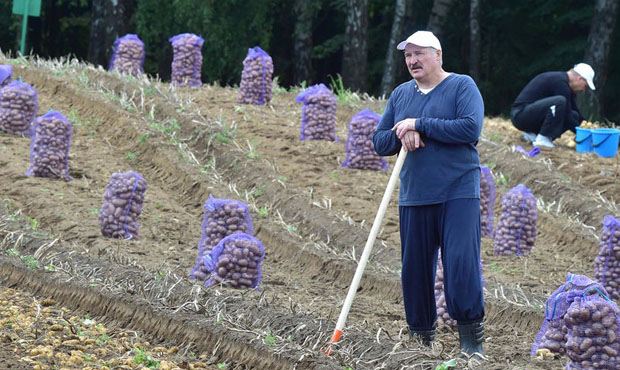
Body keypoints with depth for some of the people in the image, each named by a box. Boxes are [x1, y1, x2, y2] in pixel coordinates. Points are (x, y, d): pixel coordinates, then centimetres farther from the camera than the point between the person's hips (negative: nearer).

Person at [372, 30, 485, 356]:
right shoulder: (400, 94, 14)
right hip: (413, 196, 5)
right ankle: (421, 337, 19)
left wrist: (419, 125, -14)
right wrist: (401, 134, -10)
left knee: (461, 264, -12)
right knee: (415, 268, 6)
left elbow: (471, 128, -17)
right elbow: (379, 142, 13)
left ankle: (471, 338, -4)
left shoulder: (462, 86, -1)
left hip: (458, 194, -5)